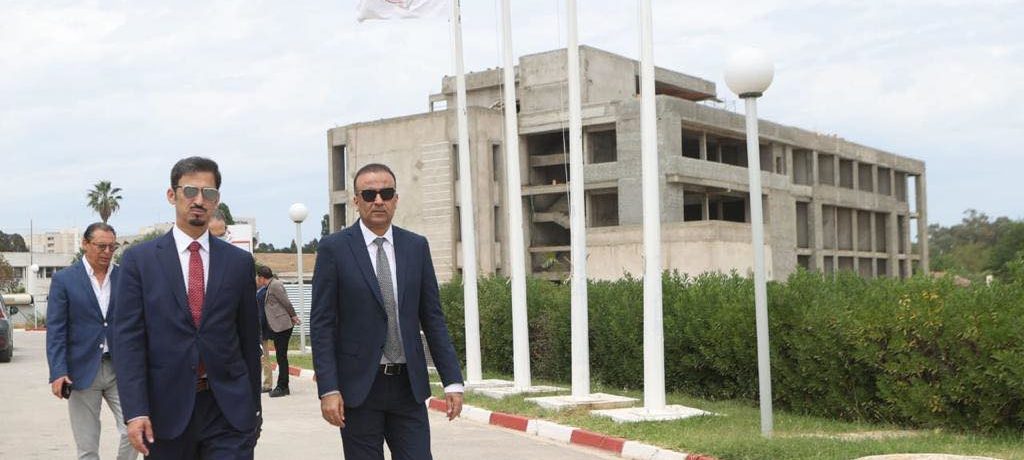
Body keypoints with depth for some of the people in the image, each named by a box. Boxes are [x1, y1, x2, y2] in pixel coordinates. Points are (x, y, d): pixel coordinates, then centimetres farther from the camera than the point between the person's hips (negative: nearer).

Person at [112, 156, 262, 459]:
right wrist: (135, 411, -11)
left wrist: (253, 409, 12)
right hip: (166, 409, -1)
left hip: (229, 410, 1)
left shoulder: (239, 262, 7)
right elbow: (128, 339, -3)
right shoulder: (139, 260, 2)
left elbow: (249, 339, 10)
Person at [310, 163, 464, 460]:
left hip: (409, 386, 3)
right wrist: (328, 389, -12)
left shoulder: (416, 246, 7)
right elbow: (322, 324, -4)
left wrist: (453, 381, 1)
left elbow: (433, 318, 8)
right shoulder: (333, 248, -3)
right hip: (358, 386, -2)